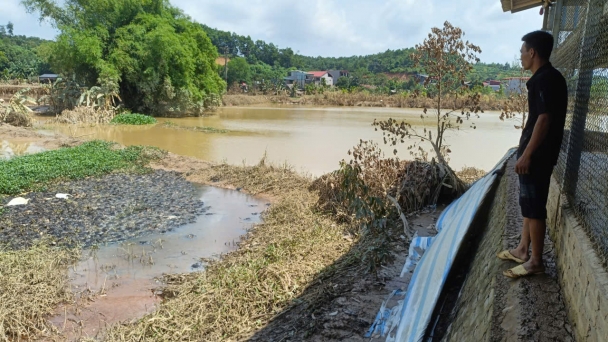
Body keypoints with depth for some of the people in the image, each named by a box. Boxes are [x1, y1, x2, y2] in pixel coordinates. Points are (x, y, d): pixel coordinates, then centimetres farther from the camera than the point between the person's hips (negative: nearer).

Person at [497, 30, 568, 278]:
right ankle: (522, 250, 28)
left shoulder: (545, 79, -17)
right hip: (536, 152, 10)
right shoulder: (547, 77, 14)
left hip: (537, 155, -10)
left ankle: (535, 261, 8)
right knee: (528, 204, 17)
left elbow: (544, 119, -23)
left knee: (534, 207, -2)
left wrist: (526, 154, -22)